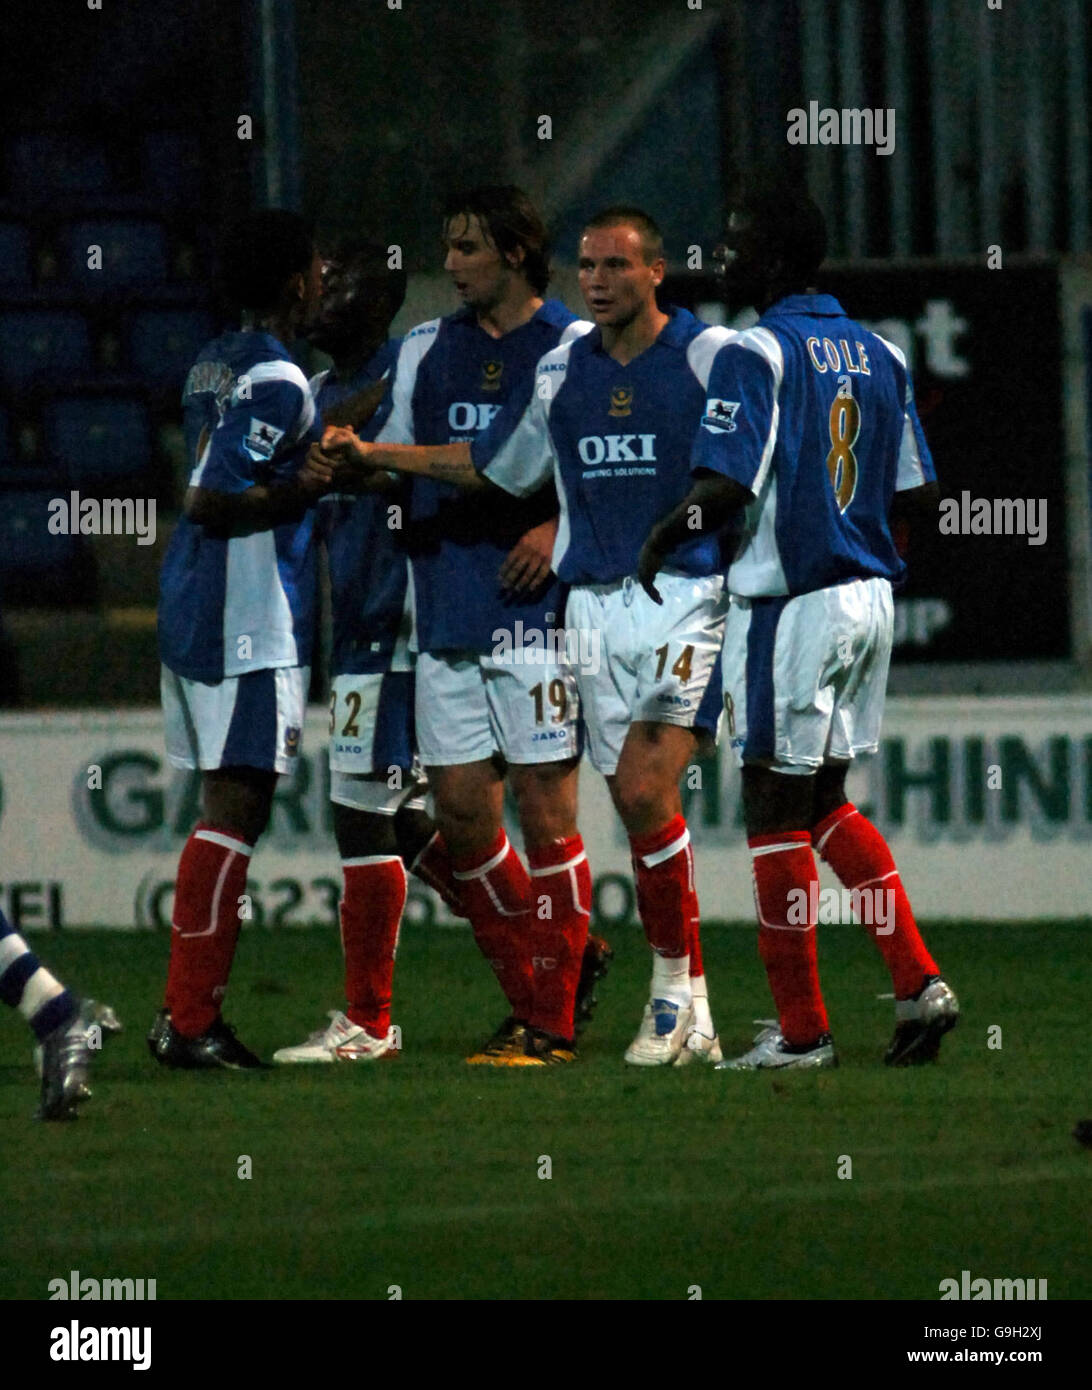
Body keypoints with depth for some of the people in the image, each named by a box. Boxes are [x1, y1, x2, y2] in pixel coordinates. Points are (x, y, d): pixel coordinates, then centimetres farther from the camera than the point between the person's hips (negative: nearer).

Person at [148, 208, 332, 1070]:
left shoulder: (216, 367, 14)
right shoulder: (277, 383, -15)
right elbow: (213, 505, -20)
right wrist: (312, 485, -14)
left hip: (193, 610, 10)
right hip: (249, 625, -10)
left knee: (232, 804, 13)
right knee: (236, 806, -8)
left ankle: (190, 1016, 12)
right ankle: (190, 1023, -10)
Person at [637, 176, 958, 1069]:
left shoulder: (755, 355, -12)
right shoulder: (880, 357, 10)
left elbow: (727, 488, -20)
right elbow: (917, 495, 11)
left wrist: (662, 541, -3)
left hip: (791, 605, -7)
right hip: (868, 600, 7)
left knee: (777, 812, 0)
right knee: (827, 803, 18)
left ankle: (802, 1030, 3)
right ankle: (920, 986, 8)